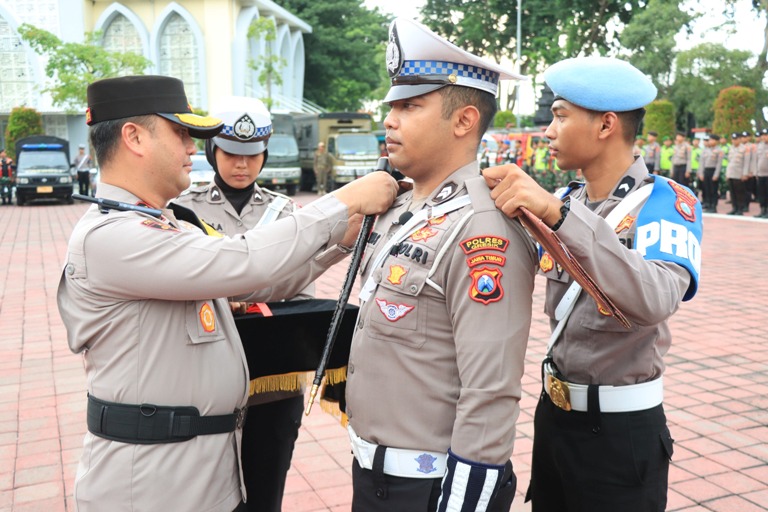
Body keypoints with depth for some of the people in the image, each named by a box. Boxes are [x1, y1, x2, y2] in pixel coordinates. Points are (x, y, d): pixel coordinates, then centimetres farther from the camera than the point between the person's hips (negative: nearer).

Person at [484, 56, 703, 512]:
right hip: (553, 411, 6)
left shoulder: (668, 202, -16)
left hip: (622, 427, -6)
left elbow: (655, 301, -34)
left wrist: (559, 213, -37)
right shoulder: (566, 200, 3)